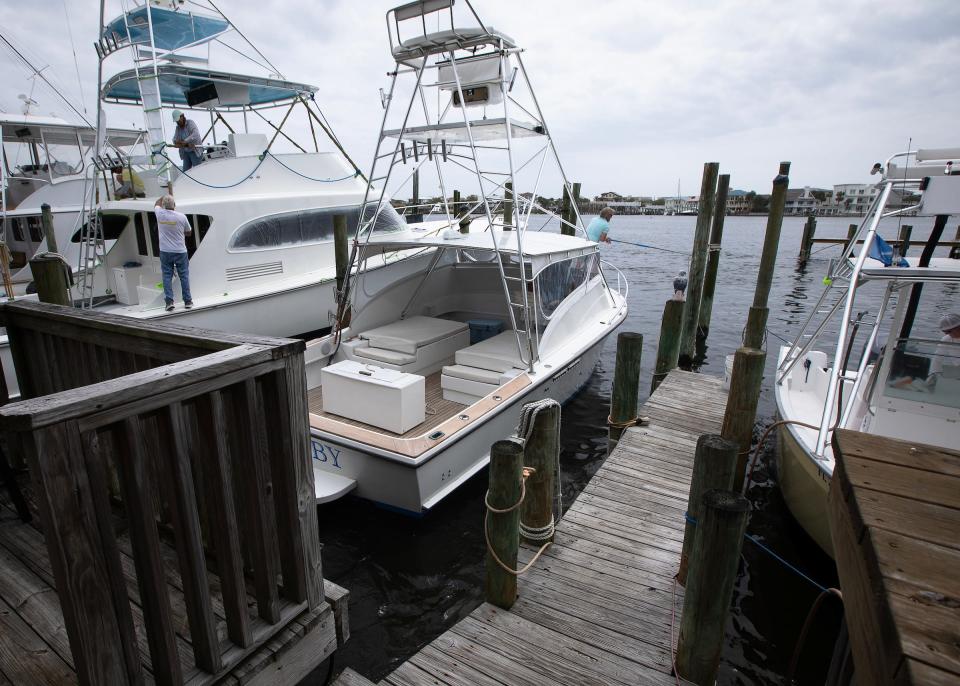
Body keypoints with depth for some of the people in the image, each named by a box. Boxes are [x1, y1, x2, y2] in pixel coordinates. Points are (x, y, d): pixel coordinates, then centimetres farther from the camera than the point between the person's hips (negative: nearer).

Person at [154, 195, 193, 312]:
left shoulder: (160, 214, -5)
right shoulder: (181, 217, -11)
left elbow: (157, 204, 21)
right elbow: (189, 232, 4)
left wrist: (164, 197, 35)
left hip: (165, 252, 2)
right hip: (180, 251, -1)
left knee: (167, 276, 6)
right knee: (184, 276, 7)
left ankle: (169, 301, 0)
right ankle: (187, 301, 11)